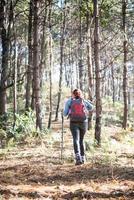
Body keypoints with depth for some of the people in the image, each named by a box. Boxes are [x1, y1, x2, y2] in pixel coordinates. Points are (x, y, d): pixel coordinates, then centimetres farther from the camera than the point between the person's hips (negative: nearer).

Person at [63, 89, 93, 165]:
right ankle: (82, 158, 20)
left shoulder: (69, 101, 0)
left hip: (74, 123, -2)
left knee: (76, 140, -13)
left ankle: (78, 157, -33)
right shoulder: (84, 101, 4)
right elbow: (91, 108, 22)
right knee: (81, 140, 17)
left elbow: (65, 114, 2)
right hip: (83, 122, 2)